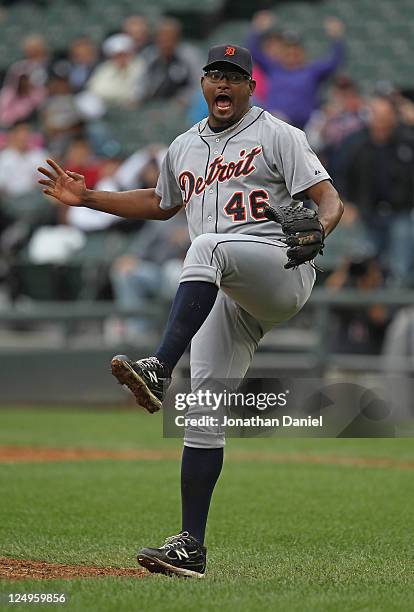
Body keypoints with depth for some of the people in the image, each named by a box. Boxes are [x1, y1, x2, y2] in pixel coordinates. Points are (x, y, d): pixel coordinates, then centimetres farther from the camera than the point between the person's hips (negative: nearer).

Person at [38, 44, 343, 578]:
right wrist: (87, 198, 32)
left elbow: (328, 198, -3)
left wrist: (318, 228, -26)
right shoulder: (184, 149, 24)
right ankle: (190, 546, -3)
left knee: (208, 247, -36)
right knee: (203, 409, -4)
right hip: (226, 297, 6)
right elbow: (161, 204, 40)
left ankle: (158, 370, -51)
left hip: (283, 270, -6)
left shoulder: (278, 136, 5)